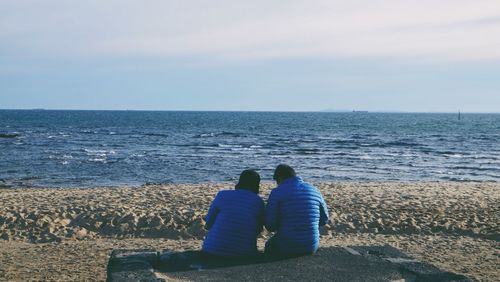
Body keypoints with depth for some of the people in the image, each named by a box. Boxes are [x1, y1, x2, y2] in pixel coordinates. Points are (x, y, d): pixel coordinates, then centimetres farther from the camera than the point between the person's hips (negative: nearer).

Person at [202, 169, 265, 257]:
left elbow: (208, 224, 3)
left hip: (215, 250, 0)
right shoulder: (259, 202, 1)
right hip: (244, 253, 0)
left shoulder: (222, 195, -1)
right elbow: (258, 230, 10)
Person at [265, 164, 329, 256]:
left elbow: (270, 225, -11)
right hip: (311, 248, 4)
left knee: (270, 245, 31)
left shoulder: (277, 192, -7)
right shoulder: (314, 190, 6)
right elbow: (324, 219, 15)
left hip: (286, 247, -4)